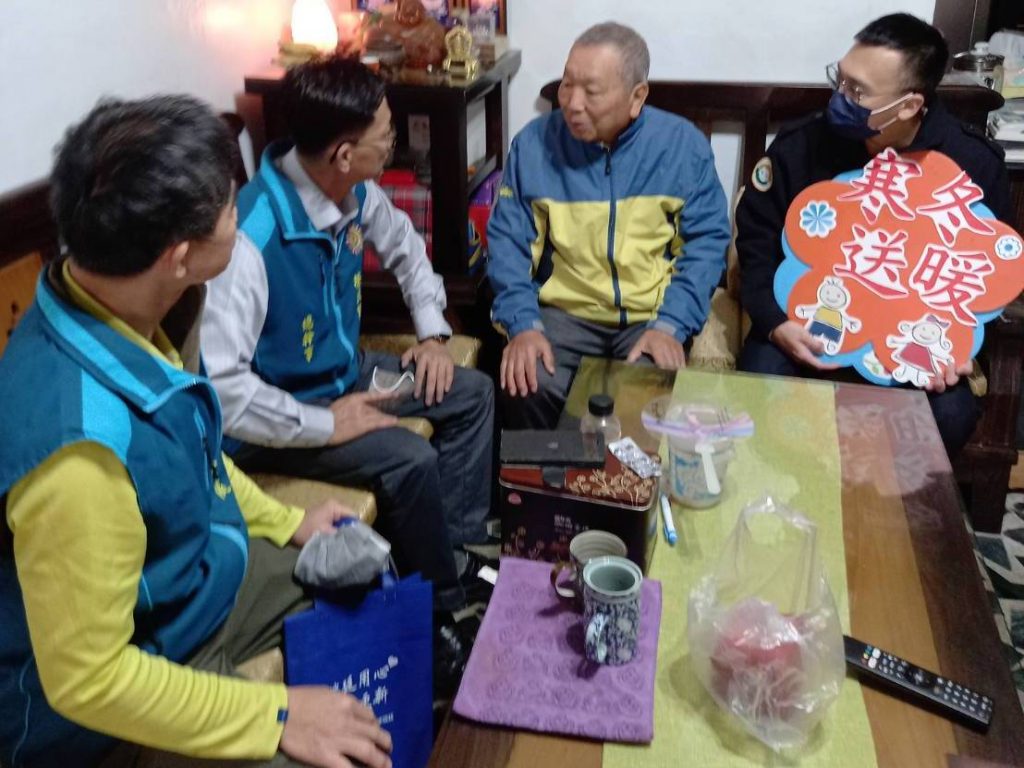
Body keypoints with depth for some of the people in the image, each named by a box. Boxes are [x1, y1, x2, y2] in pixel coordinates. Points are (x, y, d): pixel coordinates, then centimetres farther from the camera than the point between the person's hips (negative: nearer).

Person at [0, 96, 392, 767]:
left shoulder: (132, 313, -11)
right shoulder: (81, 445, -39)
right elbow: (87, 680, -30)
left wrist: (285, 523, 10)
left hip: (198, 579, 9)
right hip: (104, 706, -8)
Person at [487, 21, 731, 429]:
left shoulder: (683, 144, -3)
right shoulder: (533, 143, -2)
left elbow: (707, 241, -2)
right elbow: (508, 241, 0)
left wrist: (671, 324, -15)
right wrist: (523, 324, -15)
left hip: (653, 316, 0)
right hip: (565, 312, 1)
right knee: (526, 385, -27)